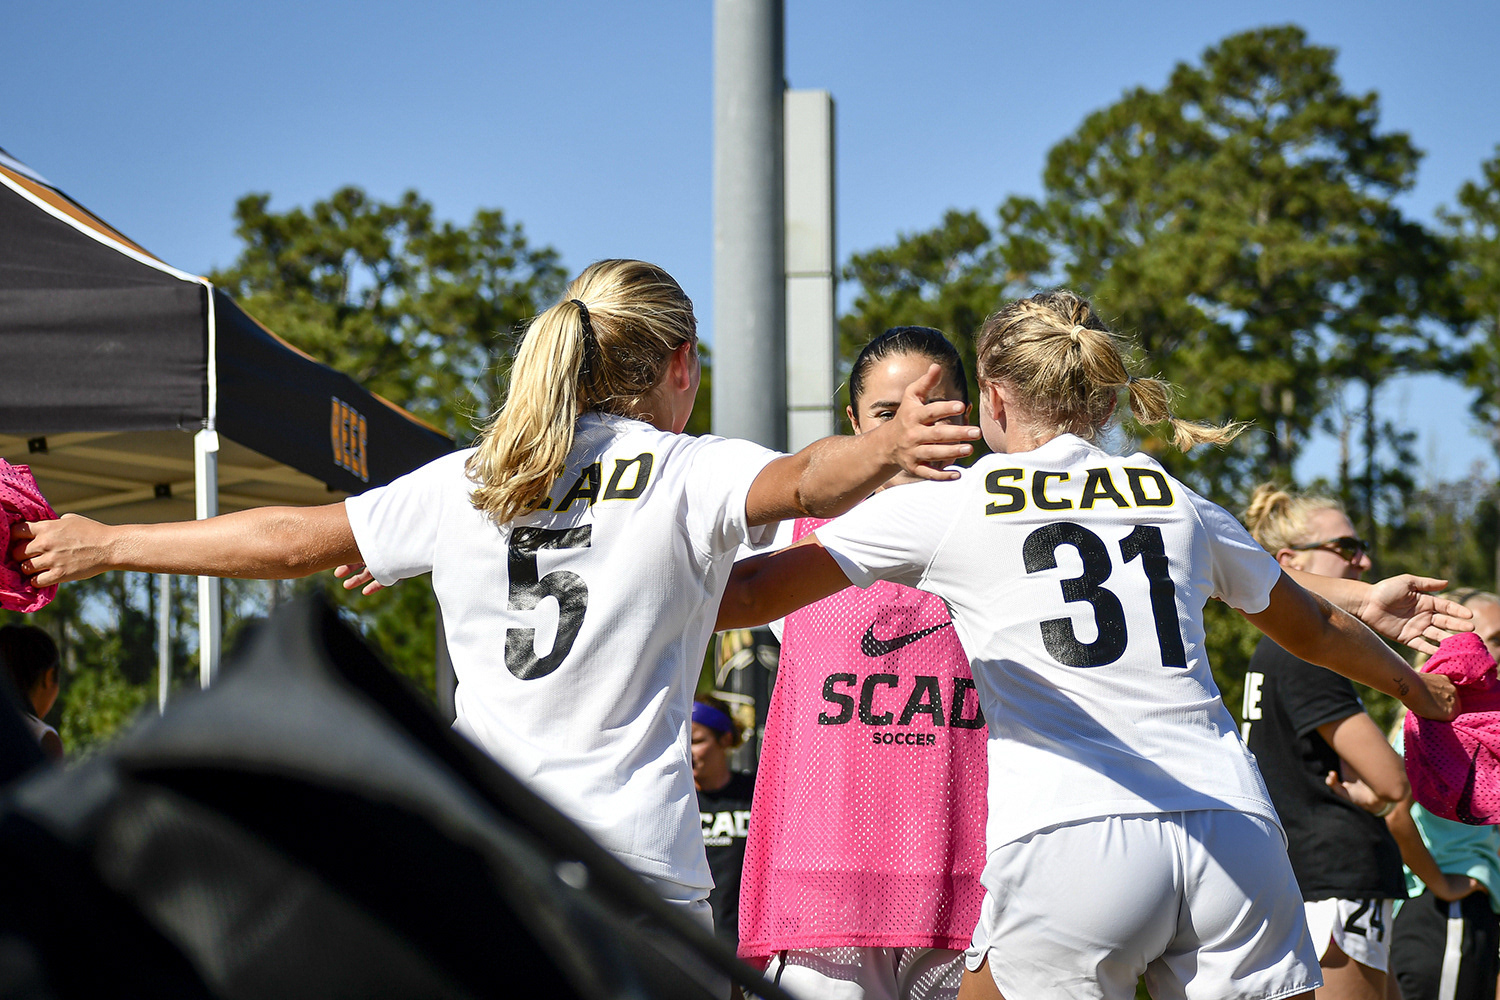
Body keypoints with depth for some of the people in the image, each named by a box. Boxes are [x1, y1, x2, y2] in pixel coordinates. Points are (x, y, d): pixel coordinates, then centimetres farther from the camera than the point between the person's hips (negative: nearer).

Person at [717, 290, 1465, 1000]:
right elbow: (1314, 627, 37)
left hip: (1068, 842, -4)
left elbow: (751, 593, 11)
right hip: (1233, 837, 4)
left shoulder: (945, 504, 10)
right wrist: (1418, 688, 55)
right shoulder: (1178, 502, 21)